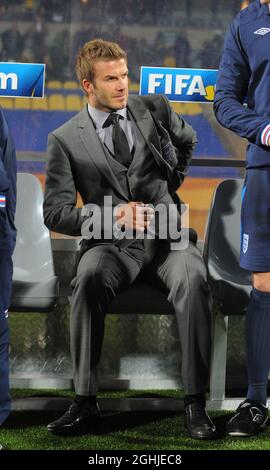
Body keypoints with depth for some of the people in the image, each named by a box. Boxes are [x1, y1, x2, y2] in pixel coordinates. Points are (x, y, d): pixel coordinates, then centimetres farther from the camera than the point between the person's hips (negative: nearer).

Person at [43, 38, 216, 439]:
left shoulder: (154, 109, 9)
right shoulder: (65, 140, 2)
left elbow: (186, 140, 32)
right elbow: (55, 212, -2)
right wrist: (114, 216, -15)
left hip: (167, 236, 1)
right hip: (111, 243, -1)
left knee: (193, 279, -33)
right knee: (90, 278, -36)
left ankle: (195, 403, -30)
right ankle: (85, 402, -29)